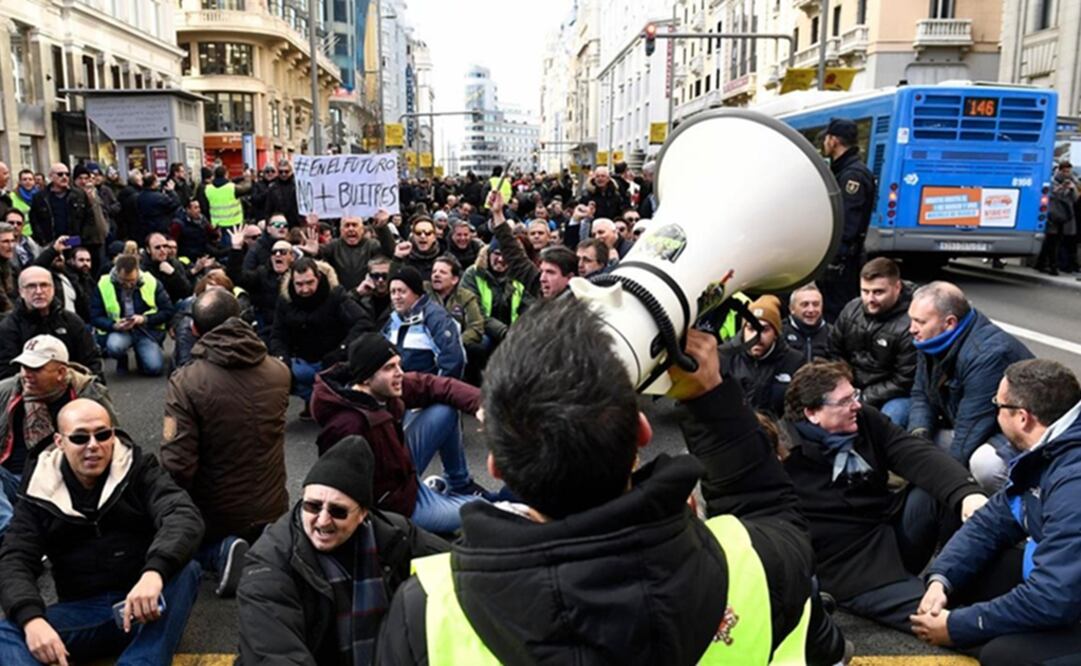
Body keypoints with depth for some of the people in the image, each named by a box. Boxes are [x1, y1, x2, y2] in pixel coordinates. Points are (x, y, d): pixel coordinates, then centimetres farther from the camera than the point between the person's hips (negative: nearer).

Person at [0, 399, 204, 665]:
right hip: (82, 611, 2)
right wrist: (31, 619, -25)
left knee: (185, 571, -31)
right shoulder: (41, 493, 4)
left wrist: (154, 572, -40)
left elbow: (185, 517, -19)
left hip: (143, 606, -2)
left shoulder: (138, 470, -3)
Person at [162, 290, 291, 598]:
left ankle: (220, 552, -2)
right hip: (272, 509, 3)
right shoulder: (279, 372, -9)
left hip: (214, 513, -3)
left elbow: (178, 465, -23)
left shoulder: (184, 381, -22)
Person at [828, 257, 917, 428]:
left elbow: (905, 381, -16)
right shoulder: (852, 308, -1)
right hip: (853, 388, 6)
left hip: (892, 396, -6)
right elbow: (834, 351, 12)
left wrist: (864, 398, -16)